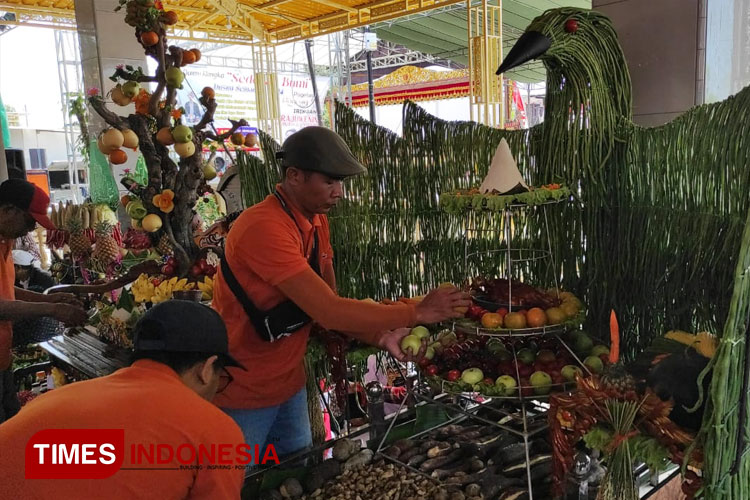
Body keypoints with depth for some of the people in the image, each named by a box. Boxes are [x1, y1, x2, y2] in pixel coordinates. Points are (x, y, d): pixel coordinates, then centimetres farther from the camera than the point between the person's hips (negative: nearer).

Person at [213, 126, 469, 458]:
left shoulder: (317, 222, 1)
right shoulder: (264, 228, -28)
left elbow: (329, 306, 3)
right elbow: (329, 313, -31)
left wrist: (381, 337, -12)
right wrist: (417, 313, -24)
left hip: (289, 383, 8)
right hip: (242, 394, -7)